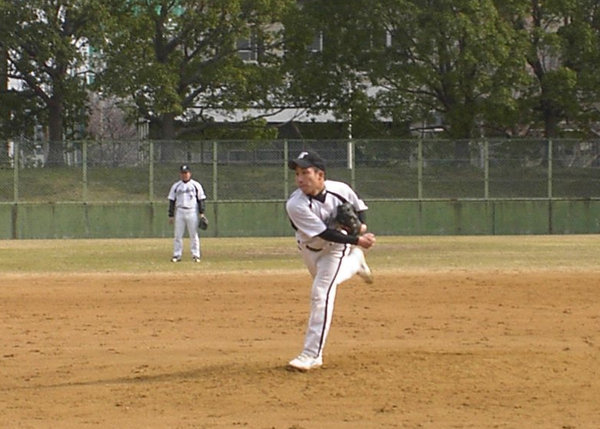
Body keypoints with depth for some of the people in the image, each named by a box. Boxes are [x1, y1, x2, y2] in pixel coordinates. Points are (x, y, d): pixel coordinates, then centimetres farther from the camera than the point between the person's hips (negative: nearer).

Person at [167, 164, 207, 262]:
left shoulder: (196, 185, 5)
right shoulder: (176, 186, 10)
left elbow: (201, 199, 5)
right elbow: (172, 201, 11)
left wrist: (202, 213, -3)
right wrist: (171, 215, 6)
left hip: (192, 212, -2)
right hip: (180, 212, 2)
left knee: (193, 234, -2)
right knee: (178, 235, 0)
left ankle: (195, 255, 1)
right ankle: (177, 255, 3)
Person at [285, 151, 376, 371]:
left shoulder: (340, 190, -26)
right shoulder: (295, 205, -33)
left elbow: (358, 206, -2)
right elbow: (325, 233, -33)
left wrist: (362, 225, -22)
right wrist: (357, 240, -35)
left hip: (335, 248, -2)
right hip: (309, 249, 2)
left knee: (321, 294, -16)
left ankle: (312, 355, -14)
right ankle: (356, 262, 64)